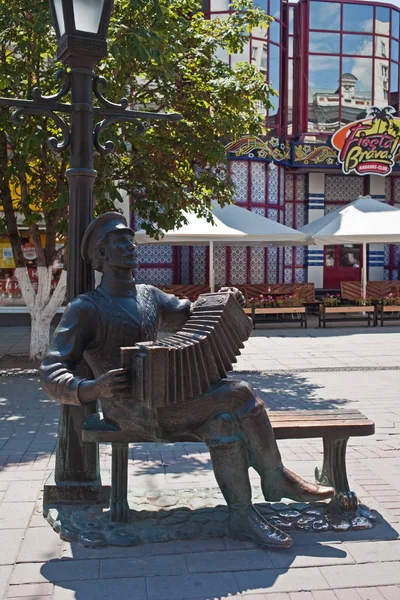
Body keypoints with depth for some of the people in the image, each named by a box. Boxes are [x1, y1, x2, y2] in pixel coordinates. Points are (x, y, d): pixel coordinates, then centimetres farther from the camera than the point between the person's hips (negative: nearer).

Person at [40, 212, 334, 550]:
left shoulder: (149, 296, 15)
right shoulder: (86, 309, -6)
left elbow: (188, 315, 27)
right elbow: (52, 375, -11)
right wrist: (91, 389, -32)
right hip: (130, 411, -7)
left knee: (223, 420, -24)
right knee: (240, 395, -19)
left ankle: (242, 516, -13)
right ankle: (275, 479, -3)